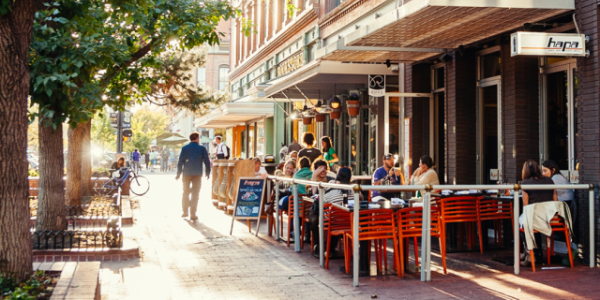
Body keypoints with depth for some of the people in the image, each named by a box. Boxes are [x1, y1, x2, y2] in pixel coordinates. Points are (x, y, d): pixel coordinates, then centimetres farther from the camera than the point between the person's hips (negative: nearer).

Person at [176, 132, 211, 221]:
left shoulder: (185, 148, 2)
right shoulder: (202, 148, 0)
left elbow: (180, 161, -1)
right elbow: (207, 161, 0)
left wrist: (179, 173, 4)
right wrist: (208, 172, 11)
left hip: (187, 173, 1)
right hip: (197, 173, -1)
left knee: (185, 192, 15)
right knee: (195, 193, 1)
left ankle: (185, 211, 16)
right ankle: (192, 214, -2)